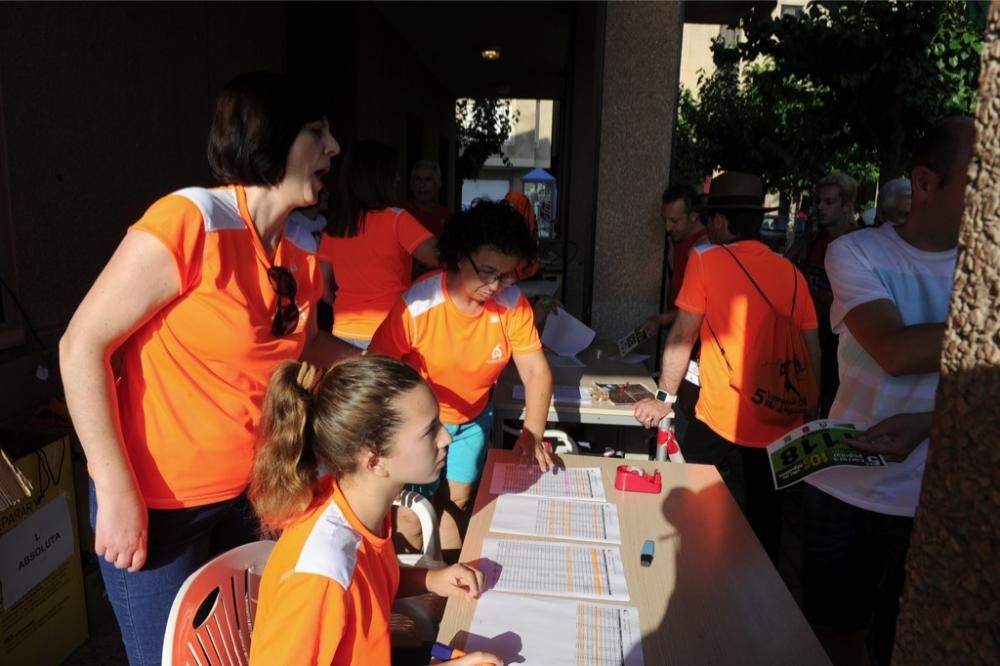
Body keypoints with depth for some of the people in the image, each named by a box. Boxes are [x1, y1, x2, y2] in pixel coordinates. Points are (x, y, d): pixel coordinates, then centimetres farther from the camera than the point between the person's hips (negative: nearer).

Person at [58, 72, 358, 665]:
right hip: (157, 500, -6)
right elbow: (83, 346, -19)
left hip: (249, 492, 6)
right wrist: (118, 492, -19)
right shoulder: (190, 220, -23)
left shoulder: (302, 249, -1)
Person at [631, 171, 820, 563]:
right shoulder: (791, 273, 7)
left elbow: (683, 334, -2)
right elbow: (812, 355, 9)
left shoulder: (706, 258, -5)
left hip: (721, 428, -5)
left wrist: (665, 397, 8)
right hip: (782, 431, 5)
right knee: (763, 538, 17)